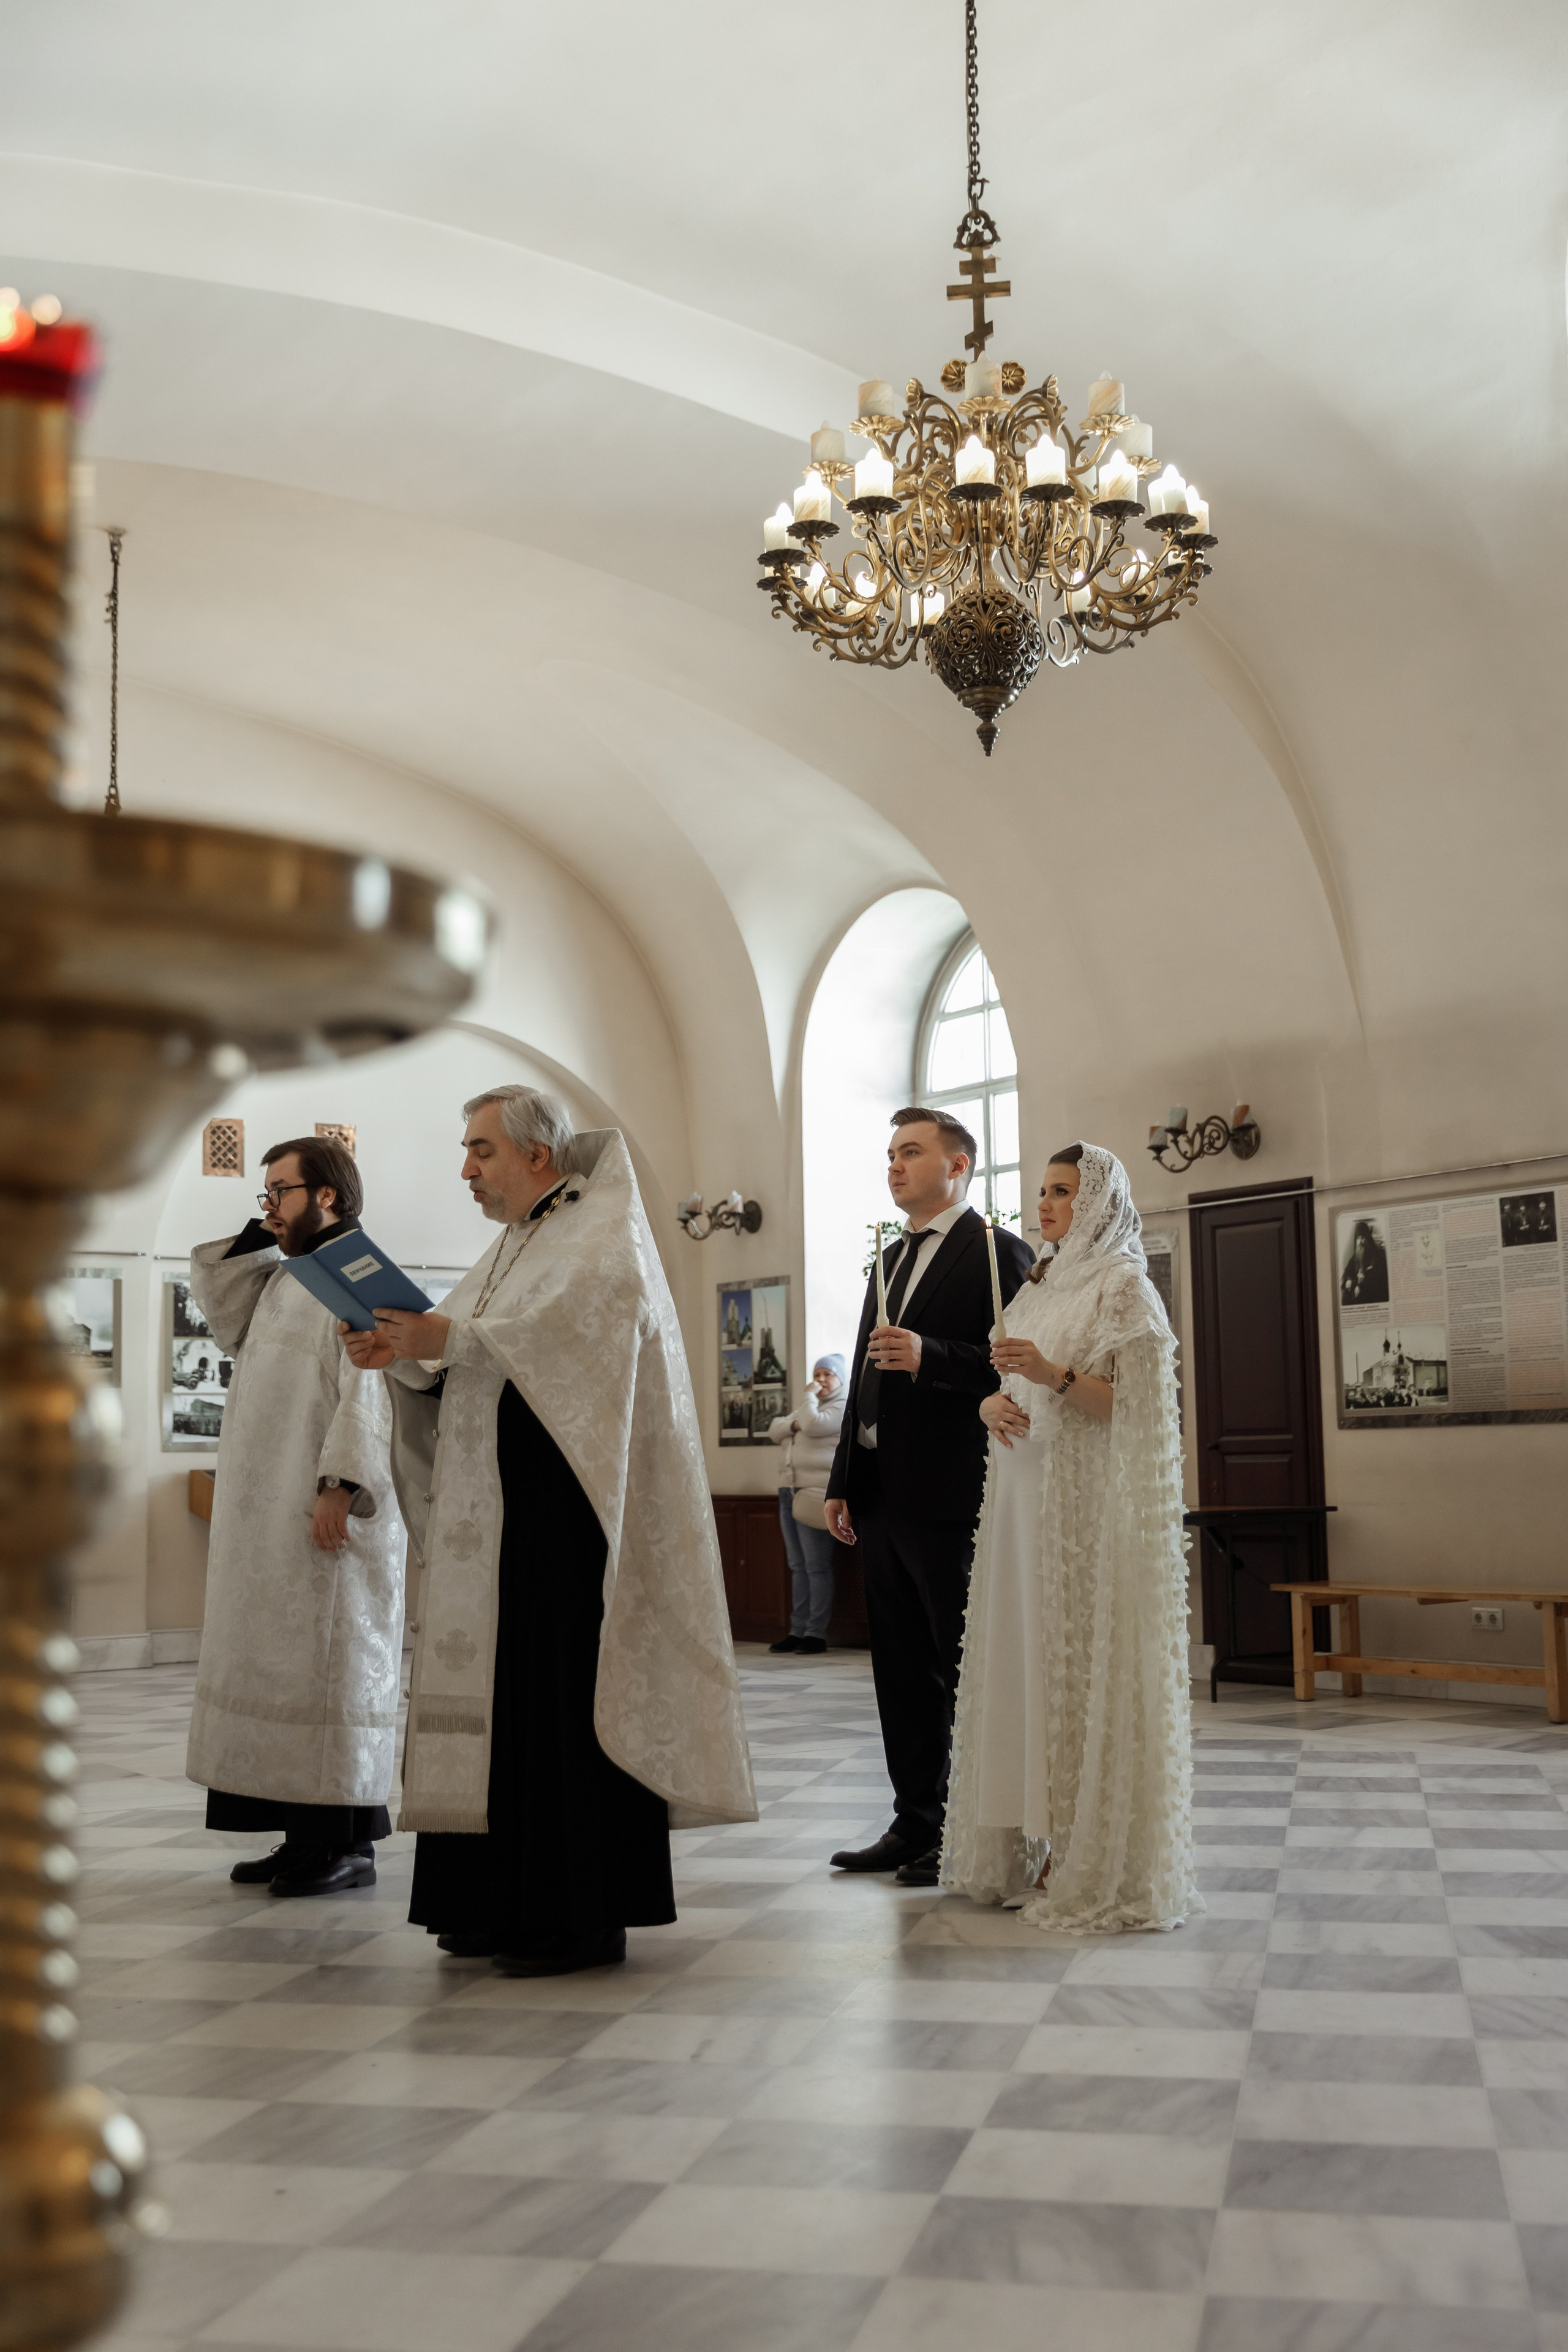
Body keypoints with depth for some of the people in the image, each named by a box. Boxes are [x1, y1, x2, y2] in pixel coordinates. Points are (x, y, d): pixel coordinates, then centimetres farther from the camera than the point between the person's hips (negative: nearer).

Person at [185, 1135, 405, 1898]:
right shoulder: (283, 1278, 18)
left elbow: (369, 1390, -18)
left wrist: (339, 1485, -25)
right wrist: (255, 1233, 14)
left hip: (324, 1518, -9)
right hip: (270, 1522, 9)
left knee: (330, 1669, -5)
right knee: (284, 1669, 10)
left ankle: (348, 1842, 1)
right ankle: (306, 1834, 17)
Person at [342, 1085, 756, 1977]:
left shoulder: (605, 1234, -4)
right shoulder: (513, 1248, 21)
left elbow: (574, 1327, -24)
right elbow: (453, 1367, 16)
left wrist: (451, 1338, -28)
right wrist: (403, 1353, -4)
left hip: (563, 1516, -8)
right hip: (494, 1519, 8)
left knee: (565, 1700, -7)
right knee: (498, 1695, 7)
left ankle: (585, 1916, -1)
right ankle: (510, 1902, 14)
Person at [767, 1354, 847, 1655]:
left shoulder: (842, 1407, -1)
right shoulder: (808, 1406, 26)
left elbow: (813, 1425, -17)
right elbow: (774, 1430, 19)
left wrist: (810, 1395, -2)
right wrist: (793, 1424, -1)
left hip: (815, 1494, -9)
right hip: (789, 1492, 9)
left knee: (817, 1567, -9)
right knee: (798, 1566, 8)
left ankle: (816, 1633, -9)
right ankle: (798, 1630, 10)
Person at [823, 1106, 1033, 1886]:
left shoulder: (995, 1252, -5)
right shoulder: (890, 1260, 20)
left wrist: (930, 1358, -25)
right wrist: (844, 1482, 18)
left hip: (949, 1499, -8)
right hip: (883, 1500, 8)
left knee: (964, 1672, 0)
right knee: (901, 1673, 11)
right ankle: (915, 1827, 19)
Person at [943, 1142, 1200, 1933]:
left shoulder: (1125, 1288, -3)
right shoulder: (1037, 1290, 19)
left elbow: (1135, 1401, -10)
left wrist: (1056, 1375, -23)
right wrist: (994, 1402, -1)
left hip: (1091, 1506, -7)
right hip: (1025, 1497, 7)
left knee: (1088, 1670, -7)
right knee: (1027, 1662, 4)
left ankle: (1102, 1864, -1)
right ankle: (1036, 1848, 10)